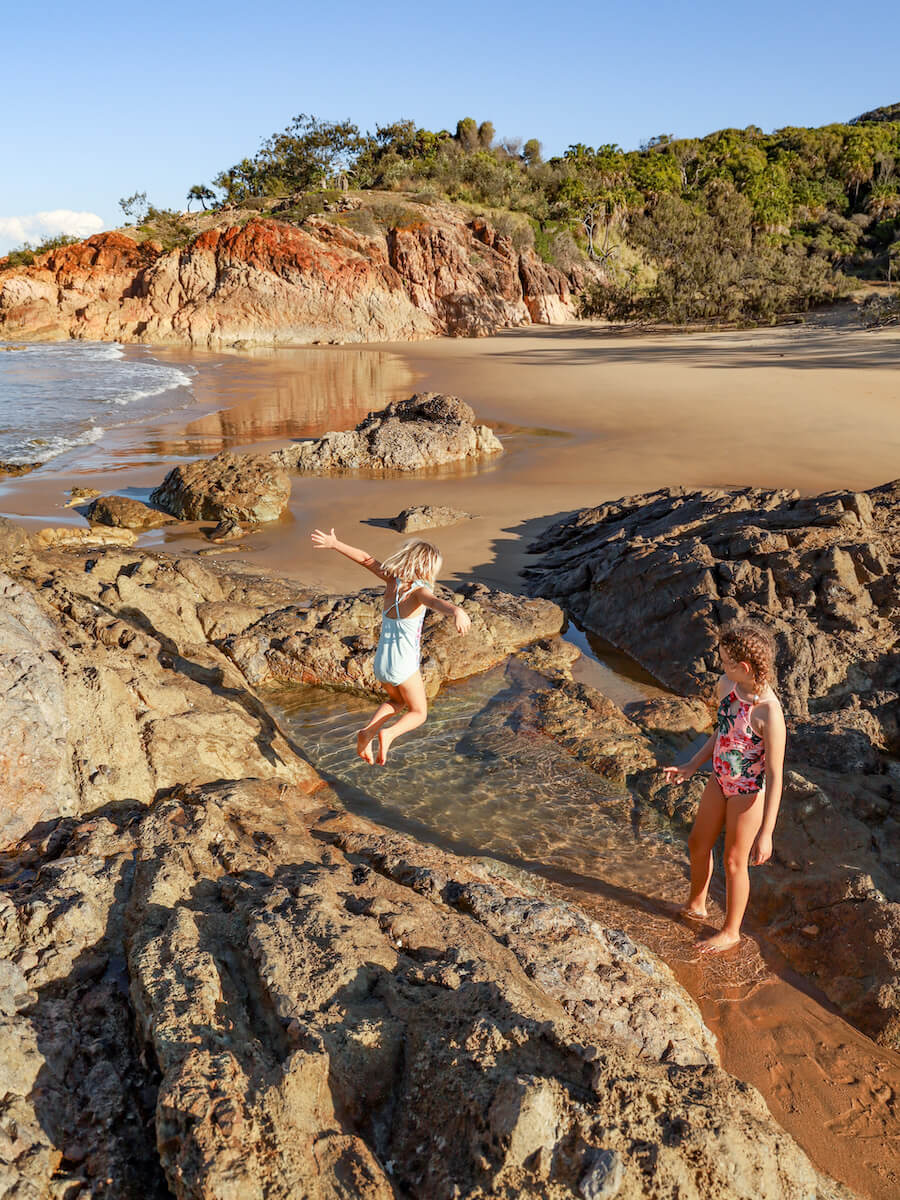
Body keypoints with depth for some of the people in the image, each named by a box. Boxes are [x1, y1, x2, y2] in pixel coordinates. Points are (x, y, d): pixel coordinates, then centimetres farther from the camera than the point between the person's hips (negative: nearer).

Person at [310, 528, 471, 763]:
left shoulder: (392, 579, -3)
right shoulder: (419, 590, -19)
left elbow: (365, 559, 8)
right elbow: (436, 602, -42)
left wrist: (334, 544, 22)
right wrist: (456, 611, -64)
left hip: (381, 663, 6)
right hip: (404, 667, -6)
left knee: (396, 702, 33)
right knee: (418, 713, 18)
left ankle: (367, 732, 9)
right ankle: (389, 733, -13)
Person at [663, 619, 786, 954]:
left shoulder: (769, 713, -32)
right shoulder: (727, 686, -10)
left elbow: (775, 777, -26)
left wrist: (765, 833, -23)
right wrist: (691, 767, 10)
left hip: (748, 793, -7)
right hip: (720, 781, 7)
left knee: (734, 861, 12)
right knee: (698, 844, 23)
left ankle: (730, 932, 37)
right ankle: (695, 905, 50)